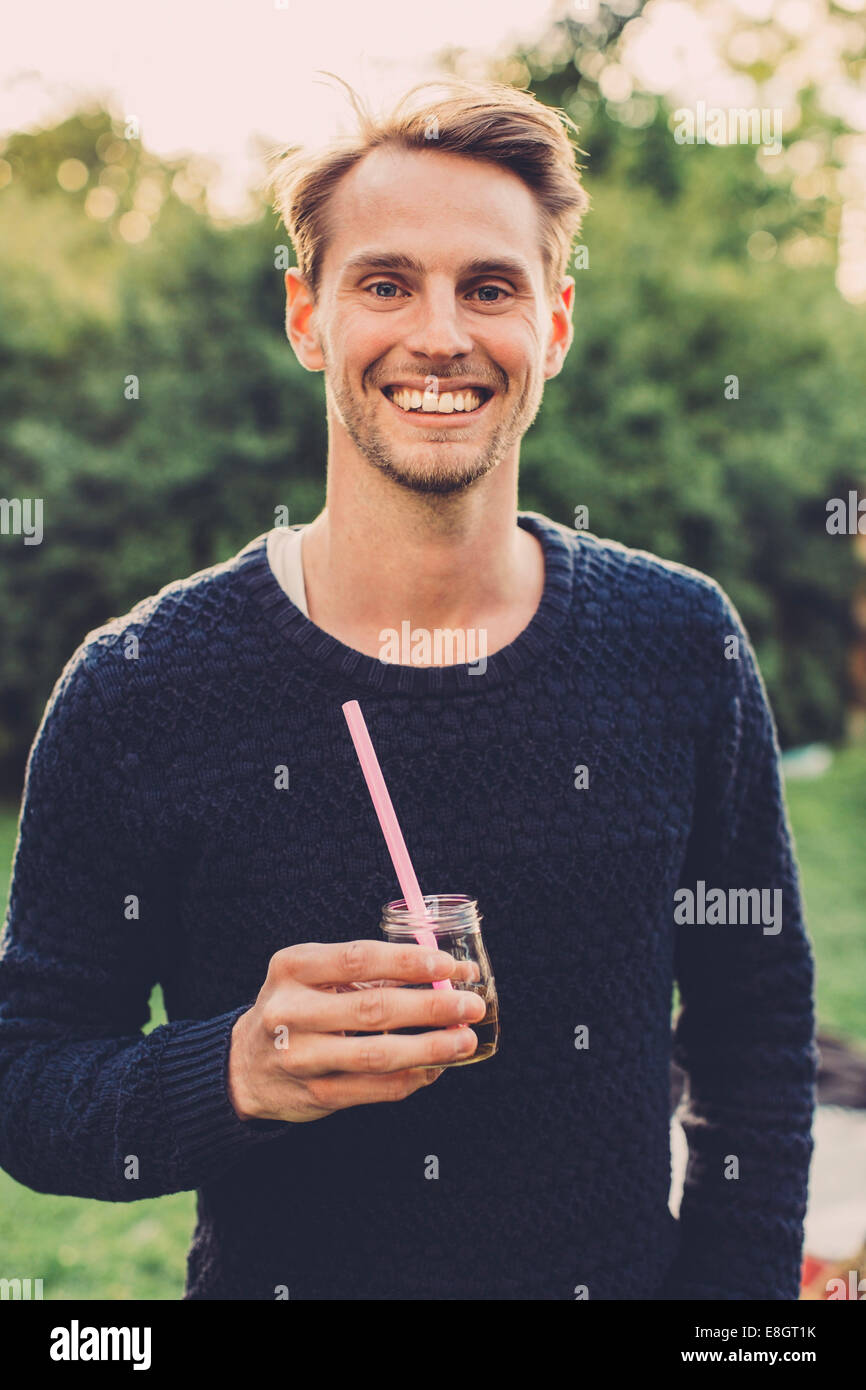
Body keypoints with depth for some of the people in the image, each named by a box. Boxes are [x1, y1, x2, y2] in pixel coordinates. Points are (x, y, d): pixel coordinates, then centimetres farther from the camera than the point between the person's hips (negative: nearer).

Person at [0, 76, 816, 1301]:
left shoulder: (683, 647, -9)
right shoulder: (138, 690, -15)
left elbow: (758, 1039, -1)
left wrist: (729, 1299, -9)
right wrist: (239, 1070, -27)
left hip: (623, 1271, 2)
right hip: (269, 1277, -1)